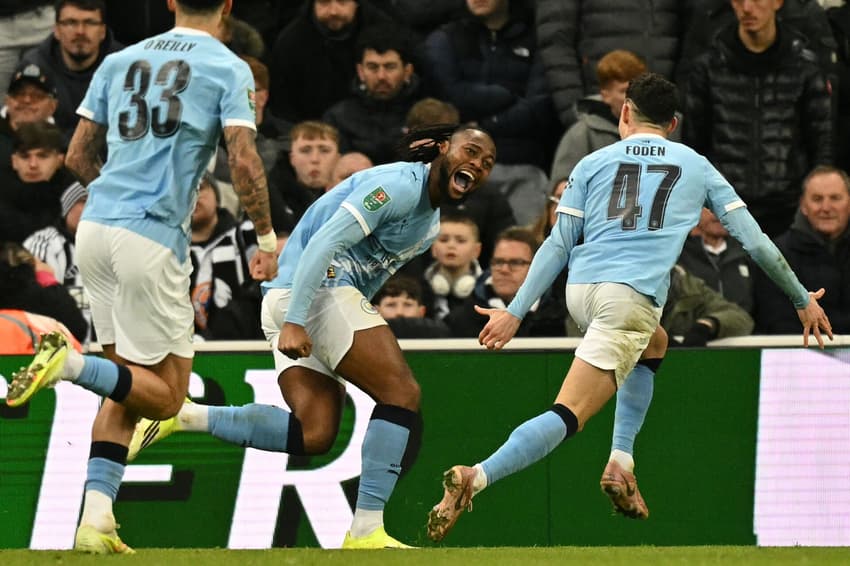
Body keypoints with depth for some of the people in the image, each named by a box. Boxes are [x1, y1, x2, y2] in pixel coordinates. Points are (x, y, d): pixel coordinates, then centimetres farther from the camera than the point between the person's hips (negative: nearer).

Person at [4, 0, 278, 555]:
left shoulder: (119, 61, 15)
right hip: (153, 239, -6)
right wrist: (267, 239, 2)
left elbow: (79, 156, 16)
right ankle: (71, 364, -22)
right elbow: (244, 162, -9)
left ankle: (96, 517, 1)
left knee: (126, 392, 13)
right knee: (165, 396, 2)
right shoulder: (230, 70, 0)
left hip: (96, 226, 6)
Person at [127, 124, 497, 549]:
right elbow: (323, 244, -19)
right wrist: (294, 321, -27)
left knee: (314, 435, -3)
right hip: (312, 291, -10)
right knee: (401, 394, -13)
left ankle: (185, 415, -6)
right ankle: (367, 529, -16)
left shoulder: (430, 225, 21)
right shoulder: (401, 186, -11)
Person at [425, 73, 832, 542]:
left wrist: (515, 312, 8)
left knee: (653, 344, 34)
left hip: (580, 290, 4)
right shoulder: (697, 167, 16)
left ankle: (622, 464, 20)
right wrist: (802, 299, 27)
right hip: (631, 298, -4)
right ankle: (475, 478, -34)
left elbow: (558, 245, 9)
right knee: (567, 417, -13)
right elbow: (754, 241, 16)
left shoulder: (594, 163, 17)